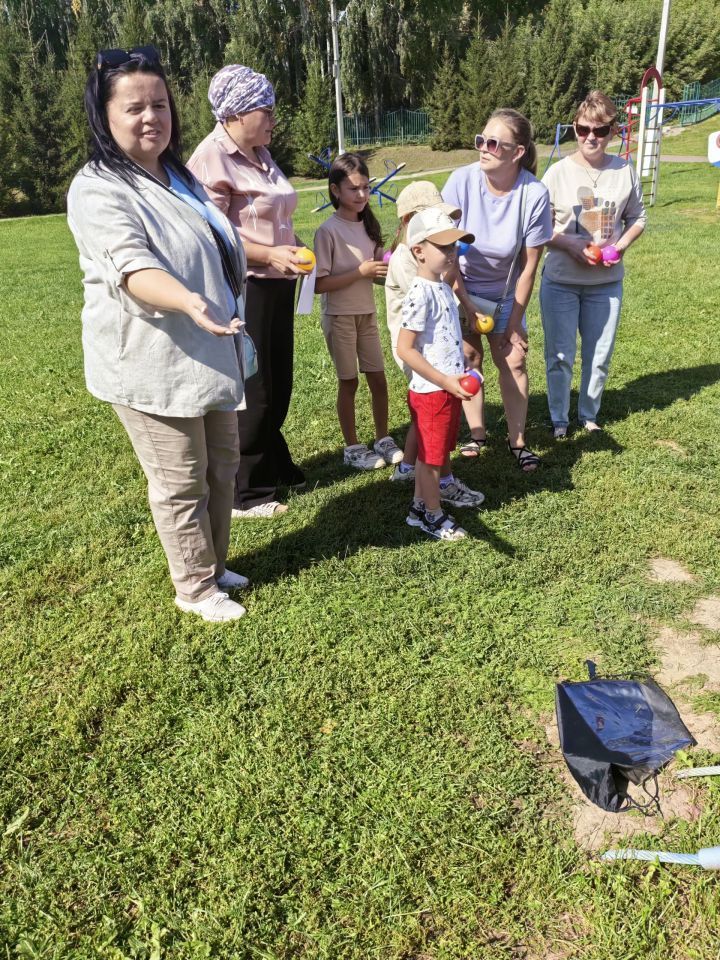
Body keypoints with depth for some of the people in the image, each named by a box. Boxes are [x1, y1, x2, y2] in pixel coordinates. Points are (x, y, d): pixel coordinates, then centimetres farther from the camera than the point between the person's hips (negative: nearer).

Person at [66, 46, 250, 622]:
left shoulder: (179, 176, 14)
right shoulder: (98, 189, -14)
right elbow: (132, 267, -31)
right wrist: (189, 302, -49)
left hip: (211, 354, 9)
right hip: (151, 364, -9)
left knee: (222, 467, 17)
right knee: (181, 484, 1)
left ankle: (215, 565, 37)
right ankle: (196, 588, 21)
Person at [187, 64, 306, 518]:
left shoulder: (261, 154, 14)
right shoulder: (211, 159, -14)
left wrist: (295, 247, 8)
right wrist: (270, 255, -26)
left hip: (276, 286, 9)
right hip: (243, 289, -9)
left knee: (278, 385, 17)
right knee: (253, 391, 0)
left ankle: (275, 467, 35)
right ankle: (244, 493, 14)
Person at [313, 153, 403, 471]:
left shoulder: (368, 225, 5)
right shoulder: (328, 230, -14)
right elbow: (319, 284, -19)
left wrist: (387, 269, -9)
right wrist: (361, 271, -22)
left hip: (367, 313, 6)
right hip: (340, 316, -5)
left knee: (378, 379, 9)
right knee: (349, 382, 4)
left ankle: (383, 440, 25)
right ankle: (352, 448, 18)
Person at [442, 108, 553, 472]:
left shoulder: (535, 194, -23)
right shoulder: (462, 180, -23)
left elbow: (530, 263, -14)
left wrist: (515, 320, -9)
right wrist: (464, 303, -14)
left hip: (504, 292, 0)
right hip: (460, 287, 0)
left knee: (513, 360, -1)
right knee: (469, 358, 0)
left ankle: (517, 440, 11)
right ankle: (477, 435, 14)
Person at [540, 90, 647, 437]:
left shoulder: (625, 172, -1)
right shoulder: (558, 172, -8)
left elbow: (637, 218, 9)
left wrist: (620, 246, -9)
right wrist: (570, 244, -20)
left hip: (607, 282, 2)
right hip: (560, 281, -2)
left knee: (599, 356, 12)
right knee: (560, 356, 6)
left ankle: (589, 415, 32)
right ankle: (559, 419, 25)